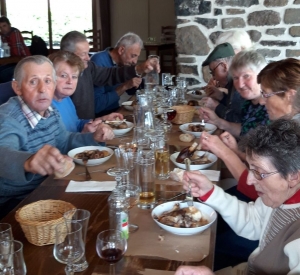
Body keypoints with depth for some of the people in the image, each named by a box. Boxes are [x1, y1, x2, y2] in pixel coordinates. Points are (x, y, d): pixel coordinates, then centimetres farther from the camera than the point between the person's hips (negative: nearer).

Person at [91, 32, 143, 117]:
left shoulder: (123, 62, 3)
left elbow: (131, 91, 17)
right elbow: (96, 104, -26)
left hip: (114, 111, 7)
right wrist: (124, 87, -25)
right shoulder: (99, 61, -20)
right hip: (99, 116, -7)